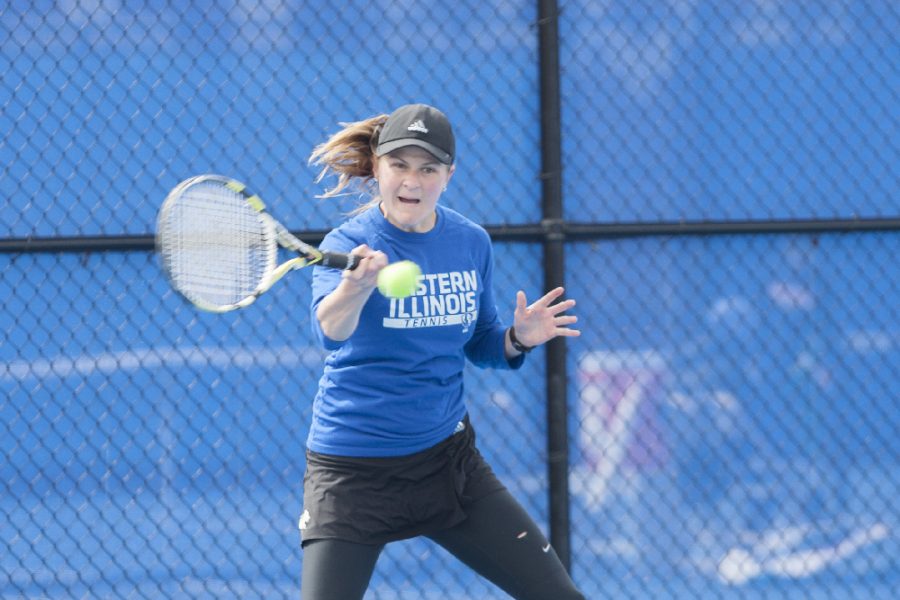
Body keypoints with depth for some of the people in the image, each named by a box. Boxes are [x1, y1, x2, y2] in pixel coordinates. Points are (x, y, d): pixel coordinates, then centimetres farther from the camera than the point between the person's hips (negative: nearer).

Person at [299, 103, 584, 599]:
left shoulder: (472, 243, 1)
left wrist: (518, 338, -7)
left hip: (445, 458, 4)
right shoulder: (350, 243, -14)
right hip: (353, 469, -4)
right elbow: (330, 329, -35)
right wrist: (356, 285, -57)